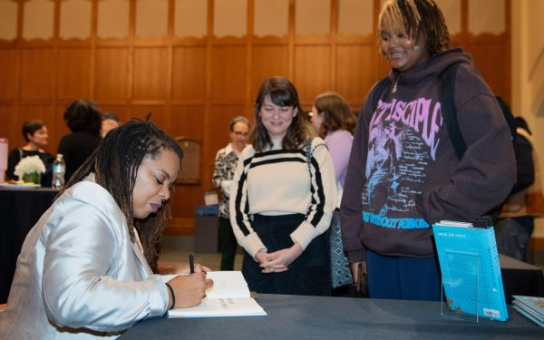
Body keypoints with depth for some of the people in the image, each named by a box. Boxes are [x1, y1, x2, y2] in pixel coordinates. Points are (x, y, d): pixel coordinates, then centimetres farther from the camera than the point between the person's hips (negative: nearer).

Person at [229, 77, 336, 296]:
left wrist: (295, 250, -12)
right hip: (258, 257, 3)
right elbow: (237, 209, 7)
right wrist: (258, 251, -8)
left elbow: (324, 204, -3)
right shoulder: (249, 154, 11)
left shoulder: (314, 148, 4)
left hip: (305, 252, -2)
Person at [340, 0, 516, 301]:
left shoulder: (459, 82, -6)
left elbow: (495, 169, -14)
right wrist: (354, 245, 8)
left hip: (434, 254, -5)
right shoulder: (379, 94, 11)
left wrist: (433, 211, -14)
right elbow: (357, 172, 11)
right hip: (378, 250, 6)